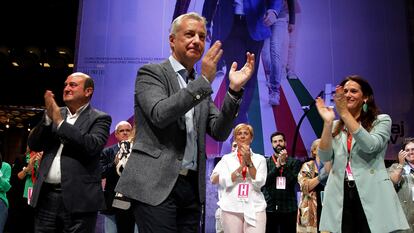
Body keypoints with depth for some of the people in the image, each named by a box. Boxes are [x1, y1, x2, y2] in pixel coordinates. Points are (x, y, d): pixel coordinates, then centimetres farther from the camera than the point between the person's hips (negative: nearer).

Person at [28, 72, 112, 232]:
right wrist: (48, 117, -7)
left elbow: (93, 145, -18)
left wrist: (59, 122, -16)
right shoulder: (55, 114, 14)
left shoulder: (99, 118, -1)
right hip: (46, 196, 5)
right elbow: (34, 145, 7)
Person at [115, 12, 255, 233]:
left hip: (192, 186, 6)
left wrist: (234, 90, -6)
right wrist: (203, 80, -22)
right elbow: (160, 115, -18)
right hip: (155, 185, -5)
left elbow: (219, 132, 6)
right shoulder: (151, 72, 0)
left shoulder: (201, 87, 15)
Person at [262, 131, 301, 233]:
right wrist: (277, 165, -11)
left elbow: (292, 182, -6)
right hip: (270, 208, 0)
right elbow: (263, 182, -5)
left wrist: (284, 163, -12)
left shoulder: (294, 162, 6)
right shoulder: (266, 162, 6)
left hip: (289, 208, 0)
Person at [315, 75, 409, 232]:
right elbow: (324, 158, -1)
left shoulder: (382, 120, 5)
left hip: (372, 194, -2)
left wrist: (344, 113, -18)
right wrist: (328, 122, -11)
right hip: (340, 195, 3)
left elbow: (370, 146, -15)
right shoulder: (336, 126, 14)